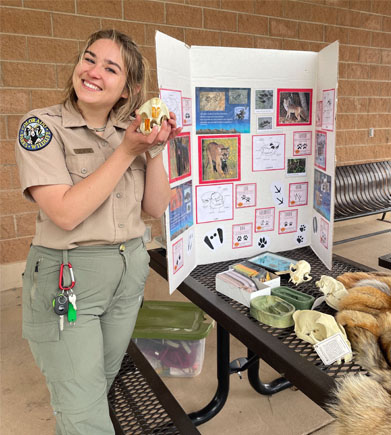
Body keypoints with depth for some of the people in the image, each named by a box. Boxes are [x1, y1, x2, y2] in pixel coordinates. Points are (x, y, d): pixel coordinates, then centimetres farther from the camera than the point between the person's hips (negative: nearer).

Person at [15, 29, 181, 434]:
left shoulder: (129, 131, 3)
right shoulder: (42, 126, -10)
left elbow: (155, 207, 2)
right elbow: (66, 213, -21)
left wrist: (154, 150, -10)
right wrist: (127, 151, -20)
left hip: (129, 270, 5)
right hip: (67, 275, -5)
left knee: (103, 383, 23)